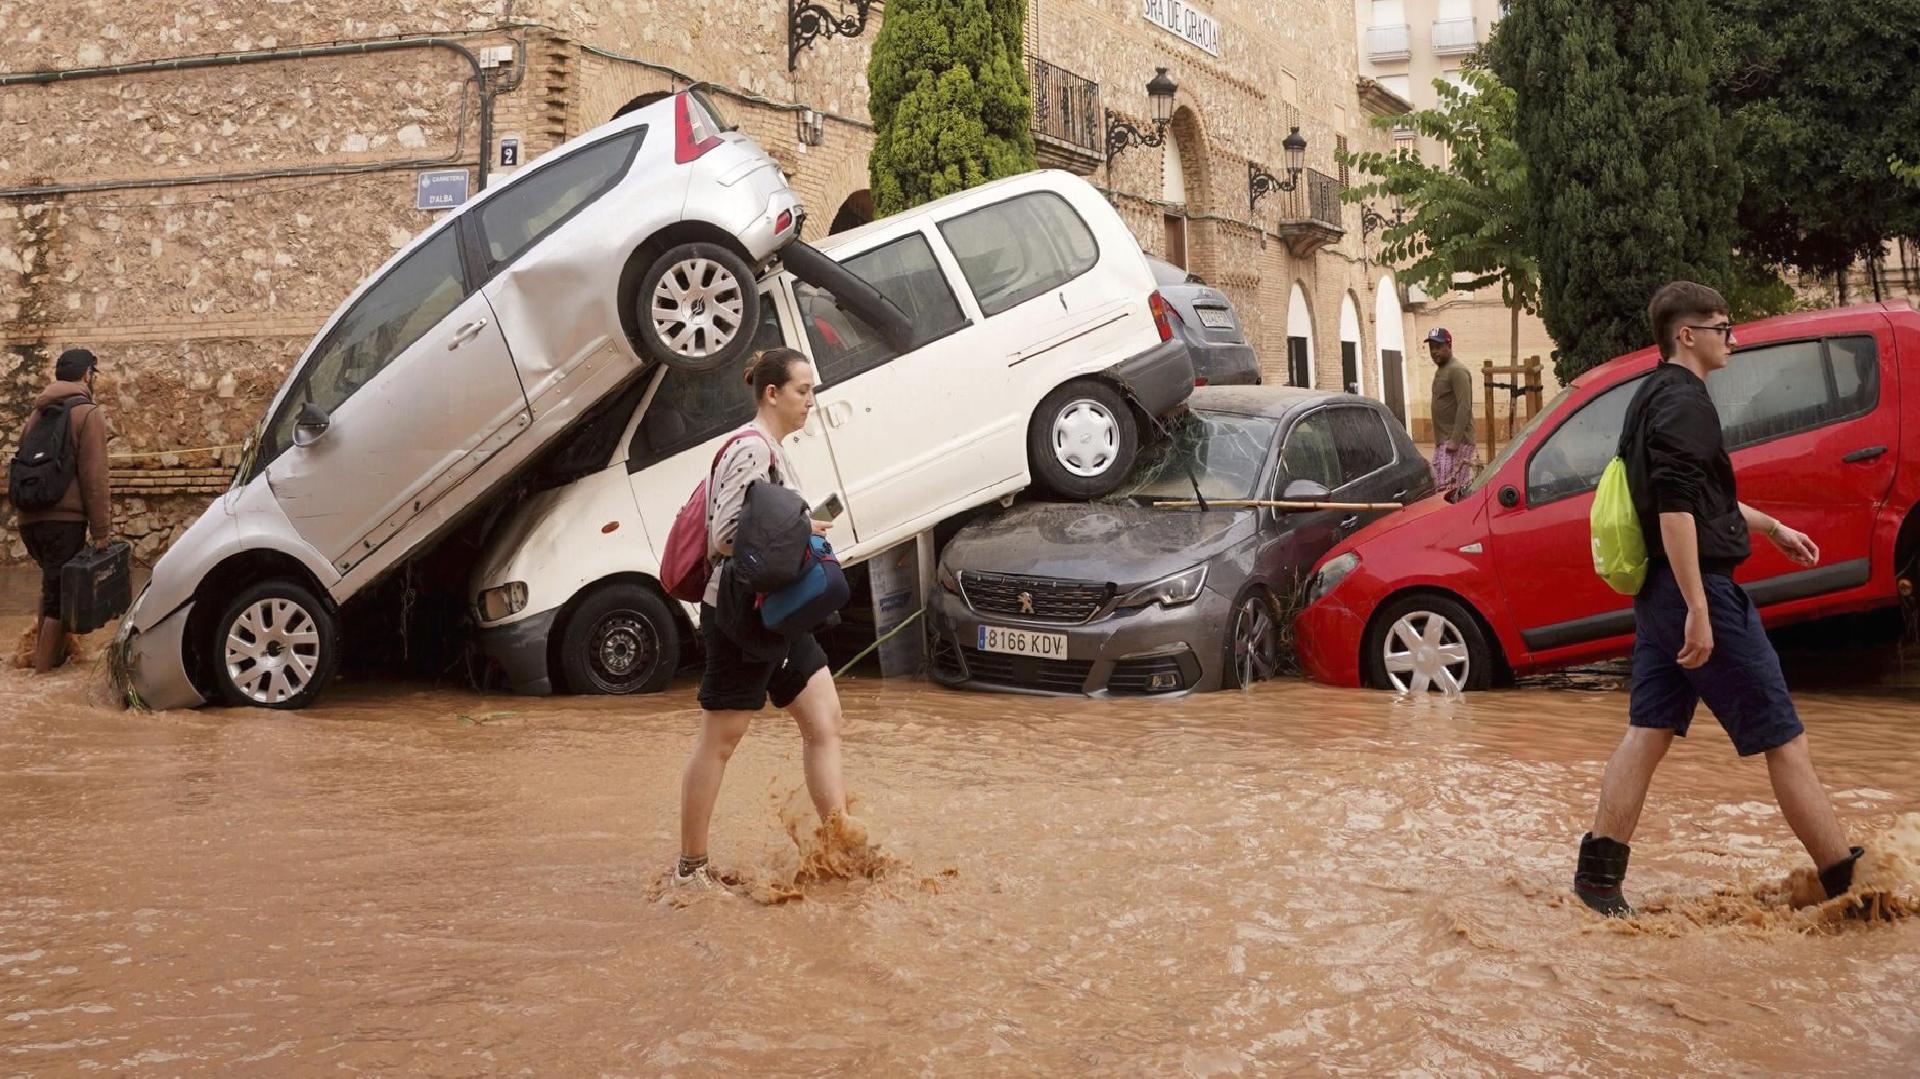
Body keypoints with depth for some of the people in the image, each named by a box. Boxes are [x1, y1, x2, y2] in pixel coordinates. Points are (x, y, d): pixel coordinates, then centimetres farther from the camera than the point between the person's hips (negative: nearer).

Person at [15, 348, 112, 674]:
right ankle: (44, 672, -2)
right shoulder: (88, 413, -7)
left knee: (52, 585, 23)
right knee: (60, 596, -2)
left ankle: (44, 655, 27)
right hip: (64, 520, -7)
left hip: (29, 518, 7)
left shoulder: (38, 412, 17)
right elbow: (94, 477, -13)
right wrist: (102, 529, -12)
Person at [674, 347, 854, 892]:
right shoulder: (750, 449, -16)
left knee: (825, 722, 6)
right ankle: (691, 868, 11)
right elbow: (726, 537, -23)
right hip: (741, 614, -10)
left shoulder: (772, 451, 15)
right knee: (719, 742, 0)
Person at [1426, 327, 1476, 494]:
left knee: (1448, 489, -16)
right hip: (1442, 441, 10)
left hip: (1457, 442, -10)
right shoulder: (1441, 370, 20)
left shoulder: (1457, 371, -12)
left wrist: (1455, 440, -24)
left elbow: (1464, 407, -20)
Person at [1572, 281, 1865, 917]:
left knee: (1648, 730, 9)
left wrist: (1770, 526, 38)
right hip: (1699, 587, -10)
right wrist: (1698, 611, -28)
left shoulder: (1654, 397, 18)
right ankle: (1851, 885, 6)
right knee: (1783, 739, -2)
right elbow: (1674, 509, -25)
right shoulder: (1685, 400, -15)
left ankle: (1599, 874, 7)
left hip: (1658, 592, 10)